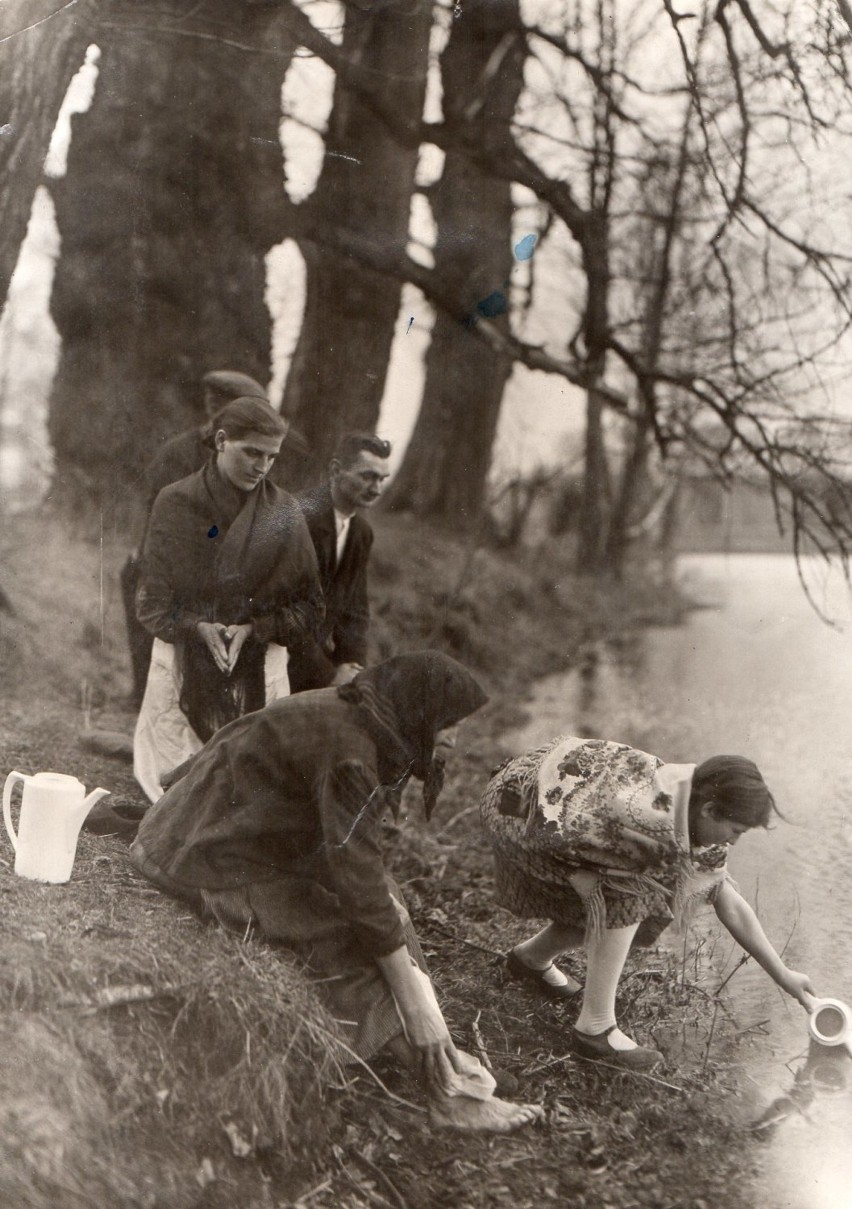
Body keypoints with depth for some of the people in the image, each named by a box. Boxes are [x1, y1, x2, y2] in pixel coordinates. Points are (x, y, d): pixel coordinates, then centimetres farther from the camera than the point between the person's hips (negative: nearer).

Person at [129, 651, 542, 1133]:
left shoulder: (353, 717, 2)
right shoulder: (348, 751, -26)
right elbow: (357, 876, -27)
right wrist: (414, 1000, -22)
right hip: (217, 861, -10)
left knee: (380, 901, 6)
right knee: (351, 934, -14)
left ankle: (438, 1058, 3)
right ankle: (451, 1092, -8)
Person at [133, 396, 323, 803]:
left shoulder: (284, 514, 1)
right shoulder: (176, 504, 0)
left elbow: (308, 606, 4)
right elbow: (152, 598, 1)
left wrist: (254, 629, -12)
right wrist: (197, 628, -17)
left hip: (258, 675, 1)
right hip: (183, 668, 0)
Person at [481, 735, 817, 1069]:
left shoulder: (695, 822, -6)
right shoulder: (650, 810, -34)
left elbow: (730, 905, 4)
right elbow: (548, 828, -31)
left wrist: (783, 976, 7)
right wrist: (581, 877, -18)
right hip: (519, 808, -8)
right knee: (625, 897, -18)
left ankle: (532, 957, 28)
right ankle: (595, 1029, -8)